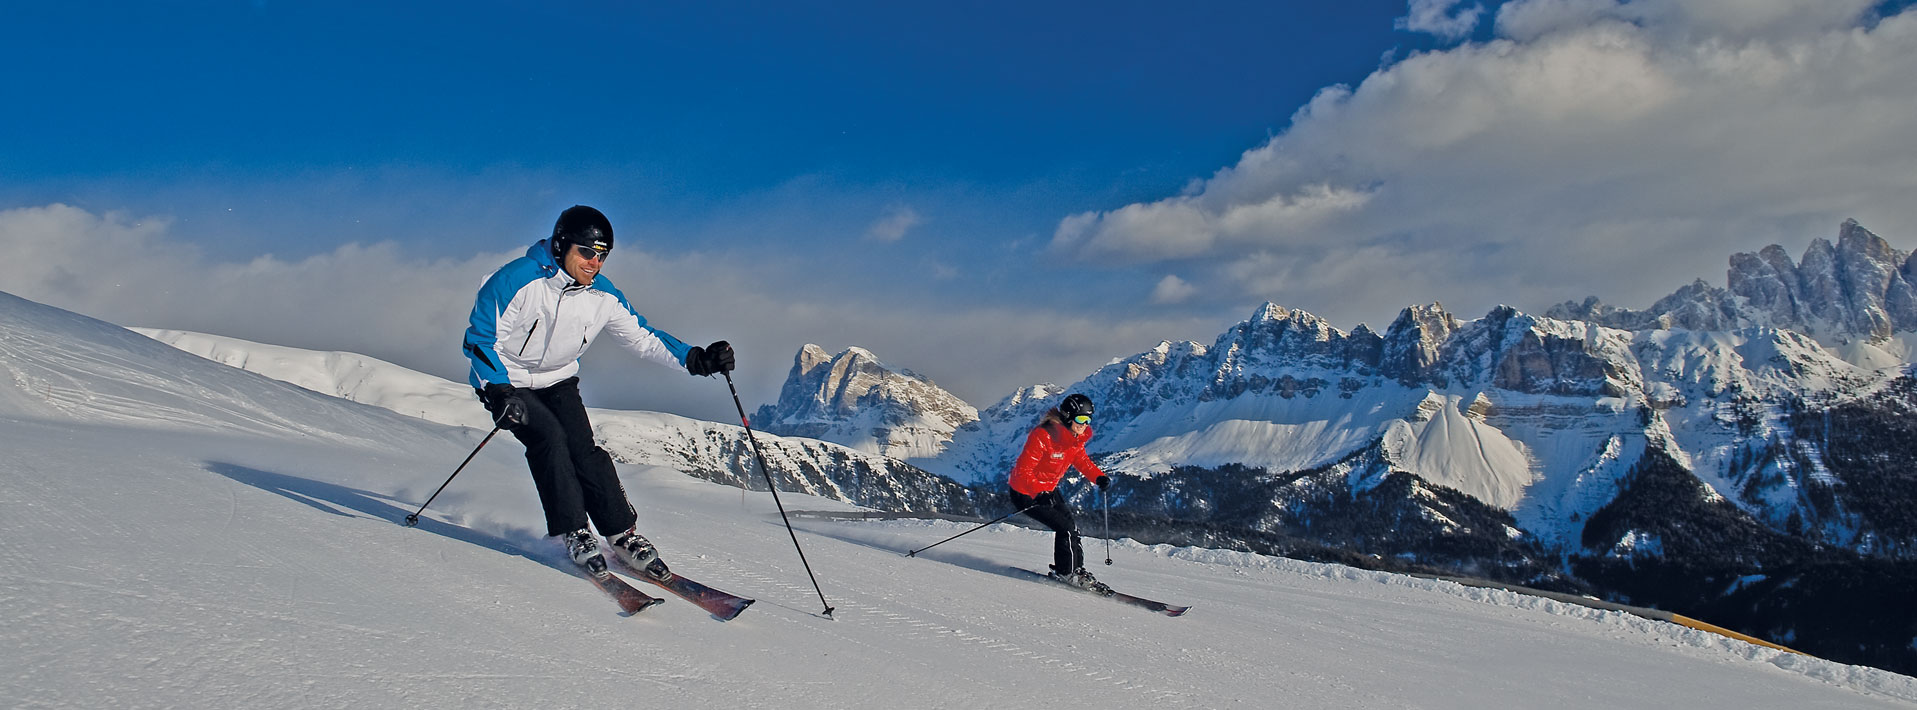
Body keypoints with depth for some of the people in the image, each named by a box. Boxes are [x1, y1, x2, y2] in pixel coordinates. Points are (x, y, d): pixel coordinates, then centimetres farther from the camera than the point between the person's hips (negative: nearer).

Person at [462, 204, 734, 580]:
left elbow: (644, 337, -4)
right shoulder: (516, 281, -24)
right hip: (506, 381, -3)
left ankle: (624, 536, -4)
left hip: (558, 382, 4)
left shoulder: (603, 297, -10)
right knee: (548, 437, -26)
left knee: (585, 451, -13)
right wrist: (499, 392, -31)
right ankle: (574, 534, -17)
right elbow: (480, 339, -19)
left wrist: (695, 359, -19)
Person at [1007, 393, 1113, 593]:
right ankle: (1066, 573, 3)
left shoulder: (1076, 438, -4)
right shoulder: (1042, 436, -30)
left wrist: (1099, 477, -7)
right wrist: (1039, 494, -45)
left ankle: (1076, 570, 24)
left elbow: (1081, 460, 13)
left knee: (1070, 528, 8)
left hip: (1048, 490, 9)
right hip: (1026, 493, -9)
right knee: (1066, 528, -12)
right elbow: (1023, 470, -30)